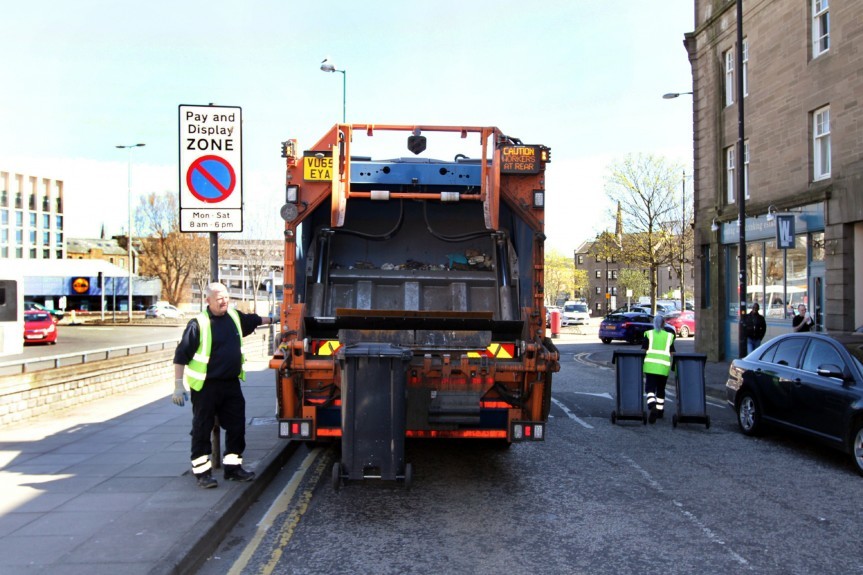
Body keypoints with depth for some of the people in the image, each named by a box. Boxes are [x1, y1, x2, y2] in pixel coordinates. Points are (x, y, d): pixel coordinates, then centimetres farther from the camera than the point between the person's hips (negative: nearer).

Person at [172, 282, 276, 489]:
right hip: (206, 387, -6)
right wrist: (179, 385, -14)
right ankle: (202, 471, 13)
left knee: (236, 426, 11)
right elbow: (181, 356, -12)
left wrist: (271, 319, 38)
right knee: (202, 429, 3)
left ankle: (233, 467, 24)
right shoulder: (198, 323, -14)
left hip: (231, 384, 6)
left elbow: (253, 320, 30)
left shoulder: (235, 317, 5)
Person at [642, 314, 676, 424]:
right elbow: (672, 353, 10)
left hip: (650, 364, -2)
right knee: (661, 389, 17)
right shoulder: (669, 336, 12)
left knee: (650, 388, -3)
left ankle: (652, 406, -27)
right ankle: (660, 410, 26)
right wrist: (674, 366, 22)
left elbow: (643, 351, 3)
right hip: (664, 366, 2)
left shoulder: (649, 334, 7)